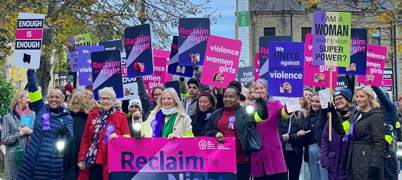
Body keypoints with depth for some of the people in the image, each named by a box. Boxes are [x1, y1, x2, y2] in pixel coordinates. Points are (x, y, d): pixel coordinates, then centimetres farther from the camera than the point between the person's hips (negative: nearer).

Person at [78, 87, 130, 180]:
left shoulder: (120, 117, 2)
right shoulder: (93, 114, 10)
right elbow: (85, 139, 11)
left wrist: (117, 137, -21)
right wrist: (81, 159, 4)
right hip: (92, 162, 3)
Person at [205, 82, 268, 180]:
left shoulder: (245, 113, 2)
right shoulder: (216, 115, 12)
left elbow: (261, 115, -13)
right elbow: (207, 132, 17)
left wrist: (259, 100, -27)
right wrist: (215, 133, -5)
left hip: (241, 161, -3)